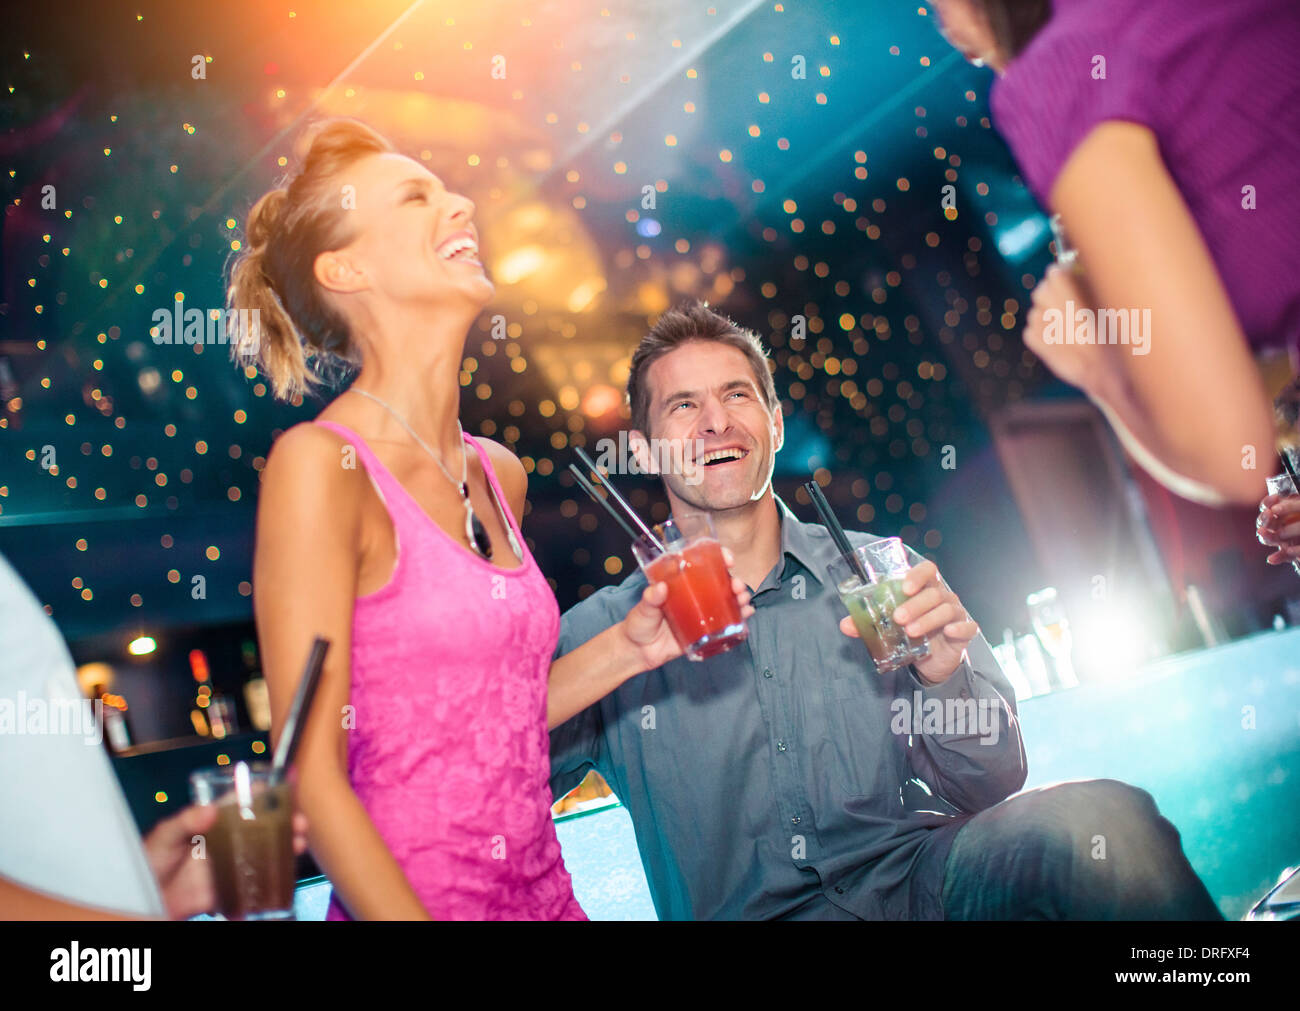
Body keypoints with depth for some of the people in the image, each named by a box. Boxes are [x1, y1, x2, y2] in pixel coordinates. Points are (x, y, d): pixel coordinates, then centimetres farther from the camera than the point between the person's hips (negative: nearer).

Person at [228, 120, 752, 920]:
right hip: (412, 899, -6)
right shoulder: (321, 465, -16)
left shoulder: (500, 476, 4)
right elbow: (312, 773, -17)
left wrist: (625, 649, 1)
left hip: (544, 892, 7)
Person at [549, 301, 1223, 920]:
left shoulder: (886, 575, 4)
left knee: (1105, 817, -23)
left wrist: (943, 676, -17)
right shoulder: (601, 633, -1)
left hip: (915, 874, 3)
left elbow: (994, 785, 4)